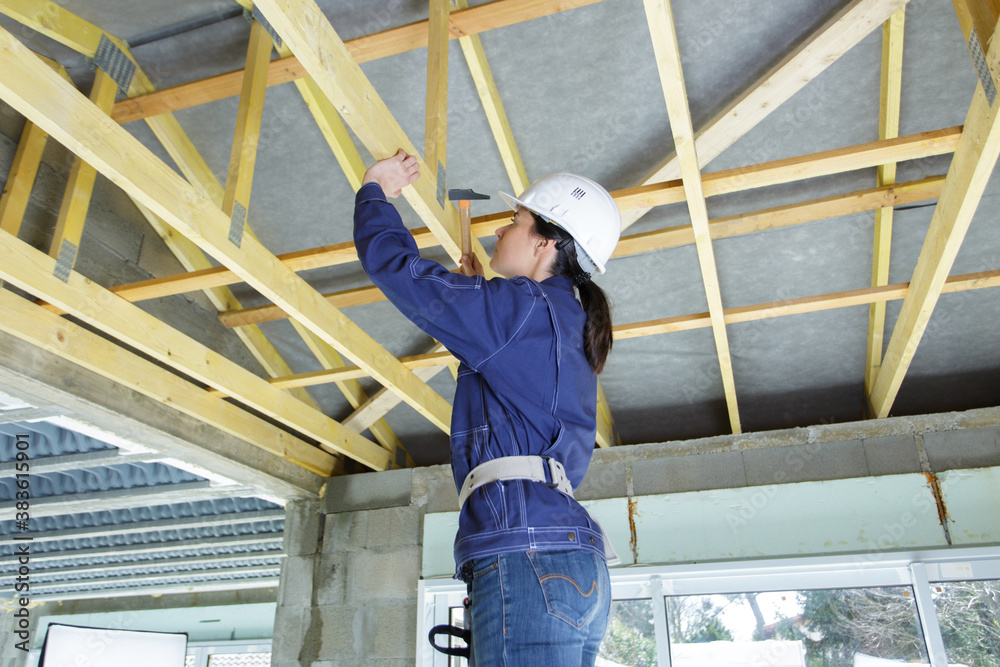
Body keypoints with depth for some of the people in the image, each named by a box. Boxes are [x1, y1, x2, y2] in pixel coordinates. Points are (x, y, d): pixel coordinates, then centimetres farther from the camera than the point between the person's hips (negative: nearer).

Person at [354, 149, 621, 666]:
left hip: (527, 554, -10)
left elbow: (392, 262, 0)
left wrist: (375, 191, 19)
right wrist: (480, 291, 46)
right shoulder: (570, 326, 23)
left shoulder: (521, 307, -4)